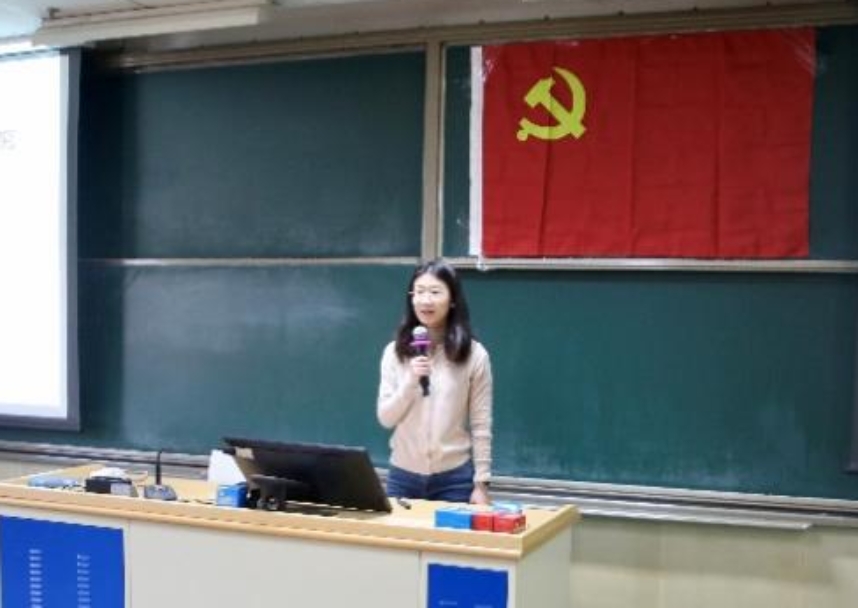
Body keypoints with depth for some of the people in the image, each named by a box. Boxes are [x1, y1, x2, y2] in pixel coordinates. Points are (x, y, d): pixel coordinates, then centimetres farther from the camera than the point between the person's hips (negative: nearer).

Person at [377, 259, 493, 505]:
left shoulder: (474, 355, -4)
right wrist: (411, 381, -16)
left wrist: (481, 483, -5)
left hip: (454, 478, -2)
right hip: (403, 476, 2)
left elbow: (481, 426, -3)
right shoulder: (394, 352, 2)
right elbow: (385, 418, -1)